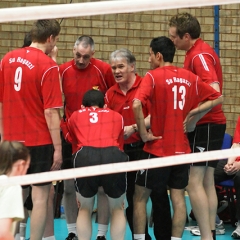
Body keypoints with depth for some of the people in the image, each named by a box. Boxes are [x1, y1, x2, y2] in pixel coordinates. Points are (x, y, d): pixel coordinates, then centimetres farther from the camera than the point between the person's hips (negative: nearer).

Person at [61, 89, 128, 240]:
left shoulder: (75, 117, 30)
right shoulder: (117, 116, 30)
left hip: (85, 156, 0)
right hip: (113, 156, 0)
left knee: (85, 209, 22)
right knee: (117, 209, 21)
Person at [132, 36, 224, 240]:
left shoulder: (153, 76, -10)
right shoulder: (190, 78, 4)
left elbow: (137, 105, -25)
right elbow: (218, 98, 11)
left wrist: (143, 133, -15)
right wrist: (193, 113, 5)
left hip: (158, 148, -4)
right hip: (182, 149, 4)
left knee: (140, 196, 7)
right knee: (178, 197, 8)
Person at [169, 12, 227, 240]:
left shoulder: (200, 55, -17)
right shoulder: (197, 52, 13)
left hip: (205, 125, -10)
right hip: (210, 125, 10)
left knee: (194, 182, -11)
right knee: (207, 183, 11)